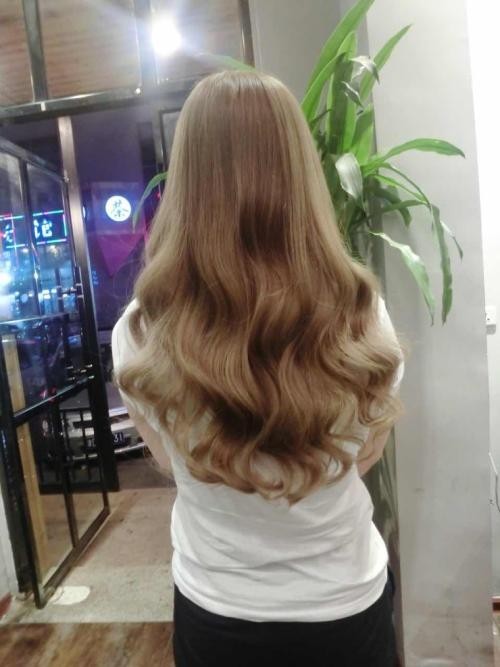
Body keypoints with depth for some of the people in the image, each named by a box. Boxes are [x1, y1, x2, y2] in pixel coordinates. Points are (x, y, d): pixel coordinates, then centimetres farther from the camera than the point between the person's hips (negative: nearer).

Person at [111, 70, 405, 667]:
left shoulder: (140, 333, -22)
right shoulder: (364, 318, -22)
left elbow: (171, 461, -3)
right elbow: (366, 454, -4)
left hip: (214, 613, 1)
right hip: (346, 605, 1)